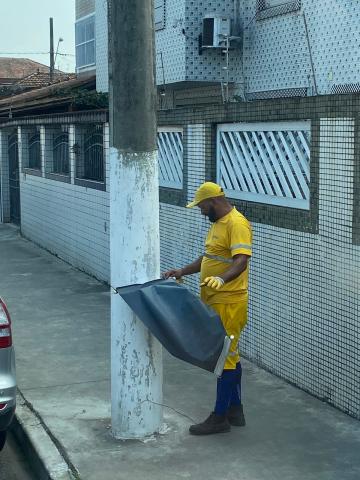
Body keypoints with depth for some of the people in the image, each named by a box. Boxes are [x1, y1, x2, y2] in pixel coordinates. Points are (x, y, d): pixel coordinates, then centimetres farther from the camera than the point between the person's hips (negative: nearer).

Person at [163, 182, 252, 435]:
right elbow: (208, 258, 24)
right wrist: (183, 271, 16)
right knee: (230, 356, 15)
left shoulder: (237, 224, -16)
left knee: (225, 357, -3)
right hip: (216, 302, 10)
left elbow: (241, 261, -28)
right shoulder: (218, 223, 15)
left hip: (228, 304, -10)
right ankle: (235, 410, 25)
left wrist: (221, 279, -44)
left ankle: (220, 417, 4)